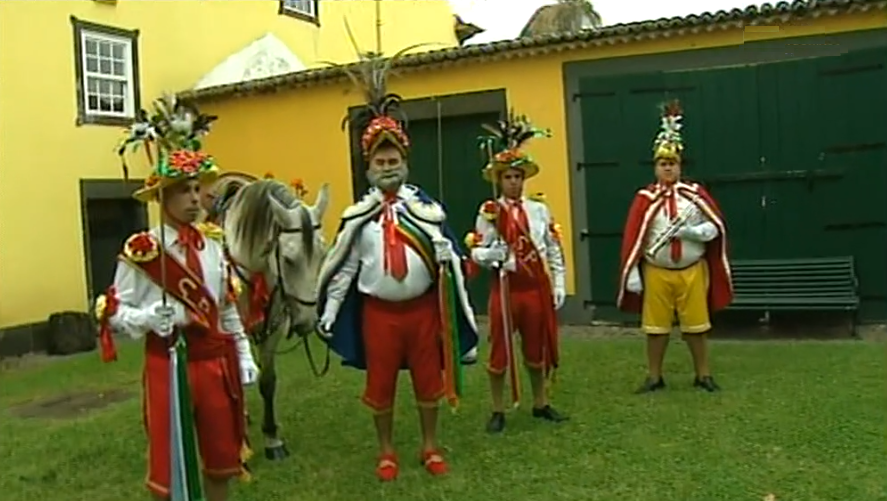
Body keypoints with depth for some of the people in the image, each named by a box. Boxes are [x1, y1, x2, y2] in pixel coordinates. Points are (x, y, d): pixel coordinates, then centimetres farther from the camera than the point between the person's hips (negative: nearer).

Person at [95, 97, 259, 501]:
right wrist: (148, 317, -28)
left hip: (216, 361, 5)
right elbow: (114, 311, -9)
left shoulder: (213, 247, 6)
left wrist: (243, 355, 9)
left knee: (221, 459, 16)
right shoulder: (141, 251, -11)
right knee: (168, 463, 7)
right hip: (168, 363, -5)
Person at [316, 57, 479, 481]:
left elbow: (449, 260, -4)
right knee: (380, 384, 10)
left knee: (428, 380, 13)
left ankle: (430, 447, 31)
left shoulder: (426, 209, -5)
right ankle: (386, 452, 29)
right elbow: (343, 266, 1)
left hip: (423, 308, 0)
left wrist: (461, 311, -4)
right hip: (378, 312, 0)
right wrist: (329, 312, 1)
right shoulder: (358, 216, -4)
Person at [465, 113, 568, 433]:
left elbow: (554, 249, 6)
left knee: (537, 348, 15)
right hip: (505, 287, -2)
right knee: (500, 349, 5)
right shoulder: (488, 213, -5)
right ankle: (498, 411, 19)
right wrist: (494, 253, -25)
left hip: (537, 287, 3)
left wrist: (559, 284, 2)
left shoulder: (539, 209, 3)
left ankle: (541, 404, 33)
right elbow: (476, 252, -4)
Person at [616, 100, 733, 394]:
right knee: (655, 327, 7)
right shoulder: (645, 198, -4)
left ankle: (703, 375, 22)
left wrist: (691, 232, -18)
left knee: (697, 326, 8)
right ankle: (654, 377, 19)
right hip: (656, 273, 0)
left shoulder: (695, 193, 0)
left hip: (693, 271, 1)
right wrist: (632, 274, -10)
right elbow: (633, 237, -6)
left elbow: (716, 227, 0)